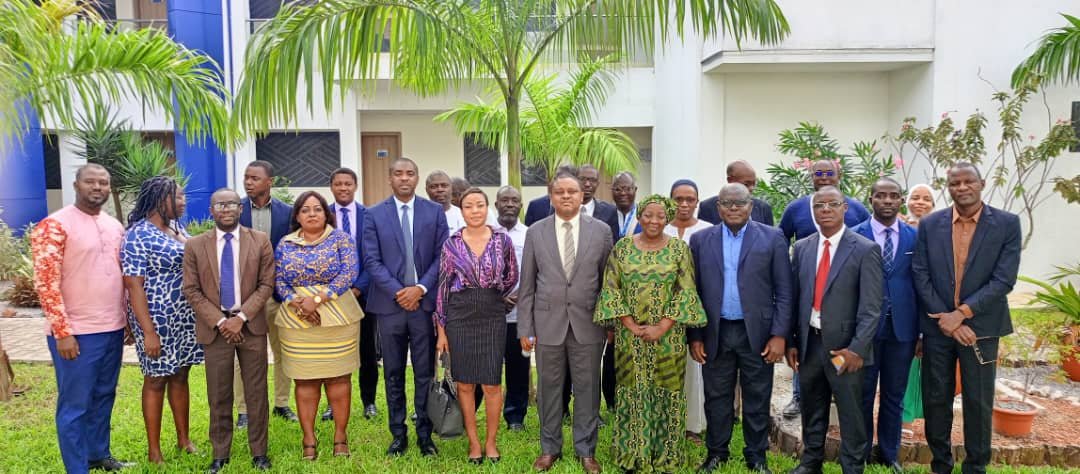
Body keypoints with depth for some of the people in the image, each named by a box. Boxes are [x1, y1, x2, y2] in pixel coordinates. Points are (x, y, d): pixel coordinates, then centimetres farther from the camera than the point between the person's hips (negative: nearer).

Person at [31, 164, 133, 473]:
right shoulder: (54, 225, -11)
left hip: (113, 329, 7)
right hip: (76, 333, -6)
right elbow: (45, 282, -14)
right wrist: (63, 332, -17)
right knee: (75, 404, 4)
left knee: (104, 397, 17)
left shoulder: (115, 226, 10)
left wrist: (129, 319, 13)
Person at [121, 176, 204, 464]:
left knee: (180, 375, 14)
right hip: (158, 320, -7)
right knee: (156, 379, 4)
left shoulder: (177, 228, 8)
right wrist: (148, 332, -20)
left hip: (185, 317, 7)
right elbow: (134, 286, -17)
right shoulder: (138, 235, -15)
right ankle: (154, 451, 16)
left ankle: (184, 439, 27)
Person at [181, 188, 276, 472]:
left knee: (256, 392, 6)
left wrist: (241, 316, -11)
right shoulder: (195, 246, 3)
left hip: (251, 325, 0)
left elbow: (266, 284, -1)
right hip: (214, 327, 0)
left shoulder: (260, 241, 2)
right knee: (219, 395, 7)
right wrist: (219, 321, -10)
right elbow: (191, 291, 0)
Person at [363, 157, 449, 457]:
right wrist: (397, 291, -11)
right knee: (393, 375, 8)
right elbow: (372, 260, -1)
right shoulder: (374, 215, 4)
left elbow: (441, 256, 1)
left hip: (425, 301, 0)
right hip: (390, 303, 0)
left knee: (425, 373, 5)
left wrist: (420, 288, -11)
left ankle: (425, 435, 16)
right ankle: (398, 435, 19)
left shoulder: (435, 212, 5)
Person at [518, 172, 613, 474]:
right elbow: (527, 285, 3)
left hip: (588, 323, 0)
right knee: (549, 388, 10)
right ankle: (550, 448, 26)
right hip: (548, 323, 1)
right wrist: (525, 328, 0)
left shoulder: (601, 230, 1)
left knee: (587, 389, 8)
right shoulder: (535, 232, 2)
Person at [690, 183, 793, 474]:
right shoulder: (701, 240, 4)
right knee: (717, 398, 12)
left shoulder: (772, 238, 0)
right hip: (716, 333, 1)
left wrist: (779, 335, -8)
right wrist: (694, 336, 0)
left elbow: (785, 291, -2)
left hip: (757, 333, -1)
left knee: (757, 401, 9)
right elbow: (694, 291, 4)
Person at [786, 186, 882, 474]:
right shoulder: (802, 248, 7)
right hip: (808, 342, 4)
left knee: (851, 413, 6)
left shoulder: (865, 250, -6)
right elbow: (794, 298, 9)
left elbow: (871, 306, -10)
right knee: (812, 409, 17)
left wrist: (857, 348, -17)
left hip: (844, 345, -4)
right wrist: (791, 341, 6)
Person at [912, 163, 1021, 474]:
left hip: (981, 326, -1)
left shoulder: (1007, 224, -5)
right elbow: (920, 275, -3)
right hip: (937, 325, 2)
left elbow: (1004, 279, -11)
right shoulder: (930, 224, 1)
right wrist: (946, 319, -11)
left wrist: (962, 313, -17)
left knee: (978, 402, 8)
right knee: (936, 399, 9)